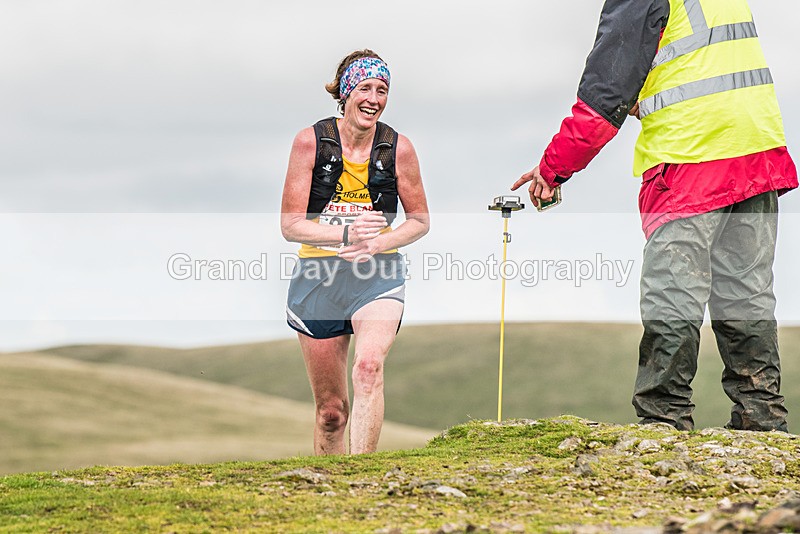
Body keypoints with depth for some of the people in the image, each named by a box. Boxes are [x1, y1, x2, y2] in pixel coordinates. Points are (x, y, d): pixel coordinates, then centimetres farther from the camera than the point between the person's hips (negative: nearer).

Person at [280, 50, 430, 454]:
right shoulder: (311, 141, -6)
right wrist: (345, 234, -23)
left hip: (379, 274, -1)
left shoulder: (398, 148, -3)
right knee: (331, 410, 7)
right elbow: (290, 224, -6)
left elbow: (420, 220, 9)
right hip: (319, 277, 1)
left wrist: (377, 244, -11)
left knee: (368, 367, -29)